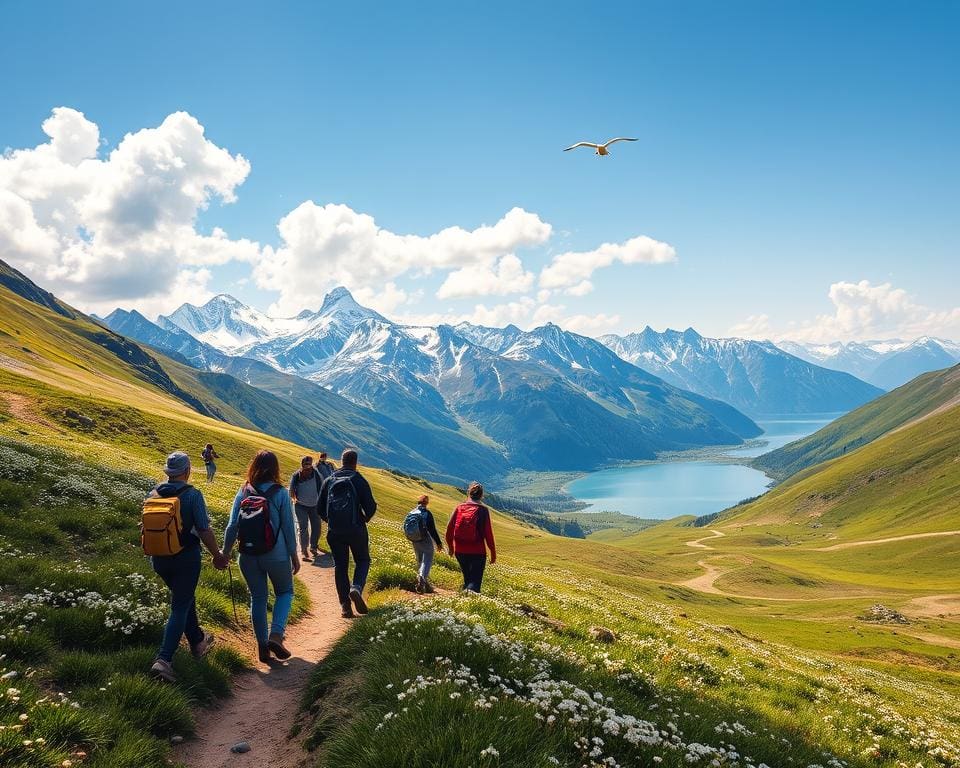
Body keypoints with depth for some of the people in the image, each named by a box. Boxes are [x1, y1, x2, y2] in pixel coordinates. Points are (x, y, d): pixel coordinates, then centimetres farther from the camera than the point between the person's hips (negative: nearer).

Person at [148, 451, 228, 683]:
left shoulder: (153, 494, 0)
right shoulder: (193, 495, -15)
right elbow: (204, 531, -15)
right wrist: (217, 555, -2)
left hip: (159, 559, 6)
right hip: (186, 558, -6)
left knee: (185, 597, 24)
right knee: (180, 607, 2)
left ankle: (198, 642, 39)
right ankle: (164, 659, -9)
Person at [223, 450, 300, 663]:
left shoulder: (243, 492, -2)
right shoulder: (280, 493, -9)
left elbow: (232, 526, -2)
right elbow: (288, 527, -6)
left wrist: (226, 551, 11)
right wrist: (294, 555, 4)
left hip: (248, 557, 3)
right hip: (276, 555, -2)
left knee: (257, 598, 16)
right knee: (285, 592, 17)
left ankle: (262, 646, 19)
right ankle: (276, 635, -1)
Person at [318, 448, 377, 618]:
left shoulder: (328, 481, 5)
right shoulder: (359, 480, -5)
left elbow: (321, 508, 6)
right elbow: (371, 506, -9)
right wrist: (366, 519, 13)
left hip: (334, 532, 2)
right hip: (356, 530, -2)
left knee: (340, 566, 10)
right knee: (362, 560, 15)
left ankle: (345, 604, 7)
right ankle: (356, 588, -12)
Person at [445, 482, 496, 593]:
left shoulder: (459, 508, 2)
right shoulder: (483, 510, -7)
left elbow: (449, 529, 4)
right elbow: (488, 533, -9)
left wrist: (450, 546, 19)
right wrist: (493, 553, -1)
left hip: (460, 551, 4)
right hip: (477, 552, -4)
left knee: (467, 579, 22)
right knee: (475, 581, -2)